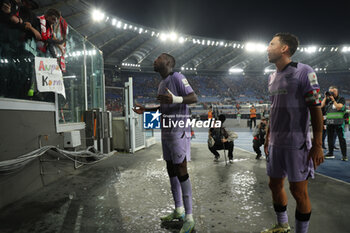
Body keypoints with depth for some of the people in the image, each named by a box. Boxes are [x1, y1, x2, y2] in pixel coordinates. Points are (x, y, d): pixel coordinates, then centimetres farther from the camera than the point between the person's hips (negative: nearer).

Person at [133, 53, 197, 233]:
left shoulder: (177, 77, -7)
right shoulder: (161, 83, 20)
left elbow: (194, 97, -15)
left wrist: (175, 99, -32)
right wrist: (145, 110, 23)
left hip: (178, 131, -9)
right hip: (166, 131, 9)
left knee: (181, 171, -8)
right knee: (171, 170, 11)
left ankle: (189, 218, 2)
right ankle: (178, 211, 24)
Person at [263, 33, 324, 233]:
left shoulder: (304, 72, -8)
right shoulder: (272, 77, 13)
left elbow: (316, 110, -11)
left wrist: (317, 145, -14)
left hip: (297, 144, -7)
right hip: (276, 144, 8)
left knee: (298, 191, 2)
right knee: (275, 184, 15)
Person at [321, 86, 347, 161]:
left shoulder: (341, 99, 1)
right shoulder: (328, 99, 12)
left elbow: (339, 107, -13)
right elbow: (321, 105, 2)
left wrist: (333, 99, -14)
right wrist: (325, 97, -1)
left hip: (339, 122, -4)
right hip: (329, 122, 5)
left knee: (341, 138, -4)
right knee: (330, 138, 9)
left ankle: (344, 155, -1)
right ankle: (330, 153, 18)